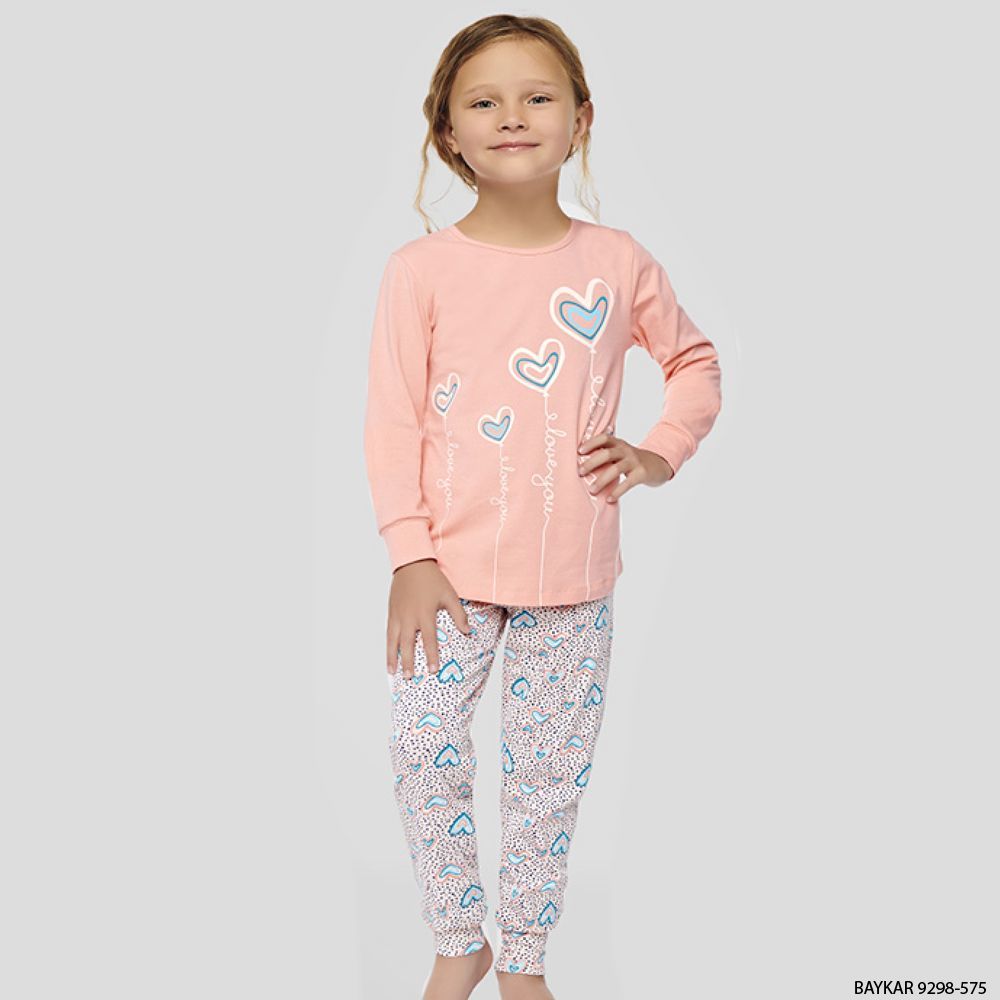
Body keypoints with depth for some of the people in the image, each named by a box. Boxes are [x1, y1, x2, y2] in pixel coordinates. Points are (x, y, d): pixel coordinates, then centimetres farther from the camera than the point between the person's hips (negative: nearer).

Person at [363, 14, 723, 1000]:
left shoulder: (617, 262, 0)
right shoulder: (421, 268, -6)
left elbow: (696, 361, 16)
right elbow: (393, 419, -5)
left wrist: (661, 452, 0)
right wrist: (409, 555, -9)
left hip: (571, 582, 1)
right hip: (451, 572, -1)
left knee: (549, 771, 8)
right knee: (423, 750, 1)